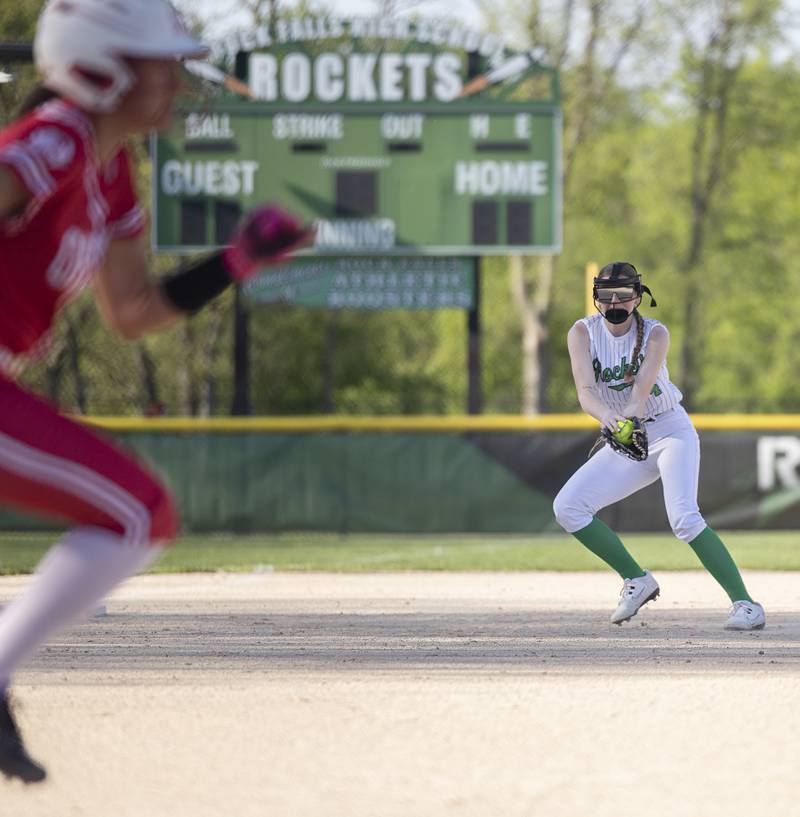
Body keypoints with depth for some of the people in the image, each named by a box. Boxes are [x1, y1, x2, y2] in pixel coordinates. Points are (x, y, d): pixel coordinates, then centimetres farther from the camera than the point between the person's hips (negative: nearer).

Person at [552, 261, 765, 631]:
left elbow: (642, 386, -32)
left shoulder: (655, 334, -15)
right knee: (567, 507, -9)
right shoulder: (583, 333, -9)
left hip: (670, 432, -5)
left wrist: (631, 418, -55)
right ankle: (636, 580, 6)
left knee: (684, 518, -26)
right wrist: (606, 416, -48)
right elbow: (585, 390, -25)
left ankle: (744, 602, -25)